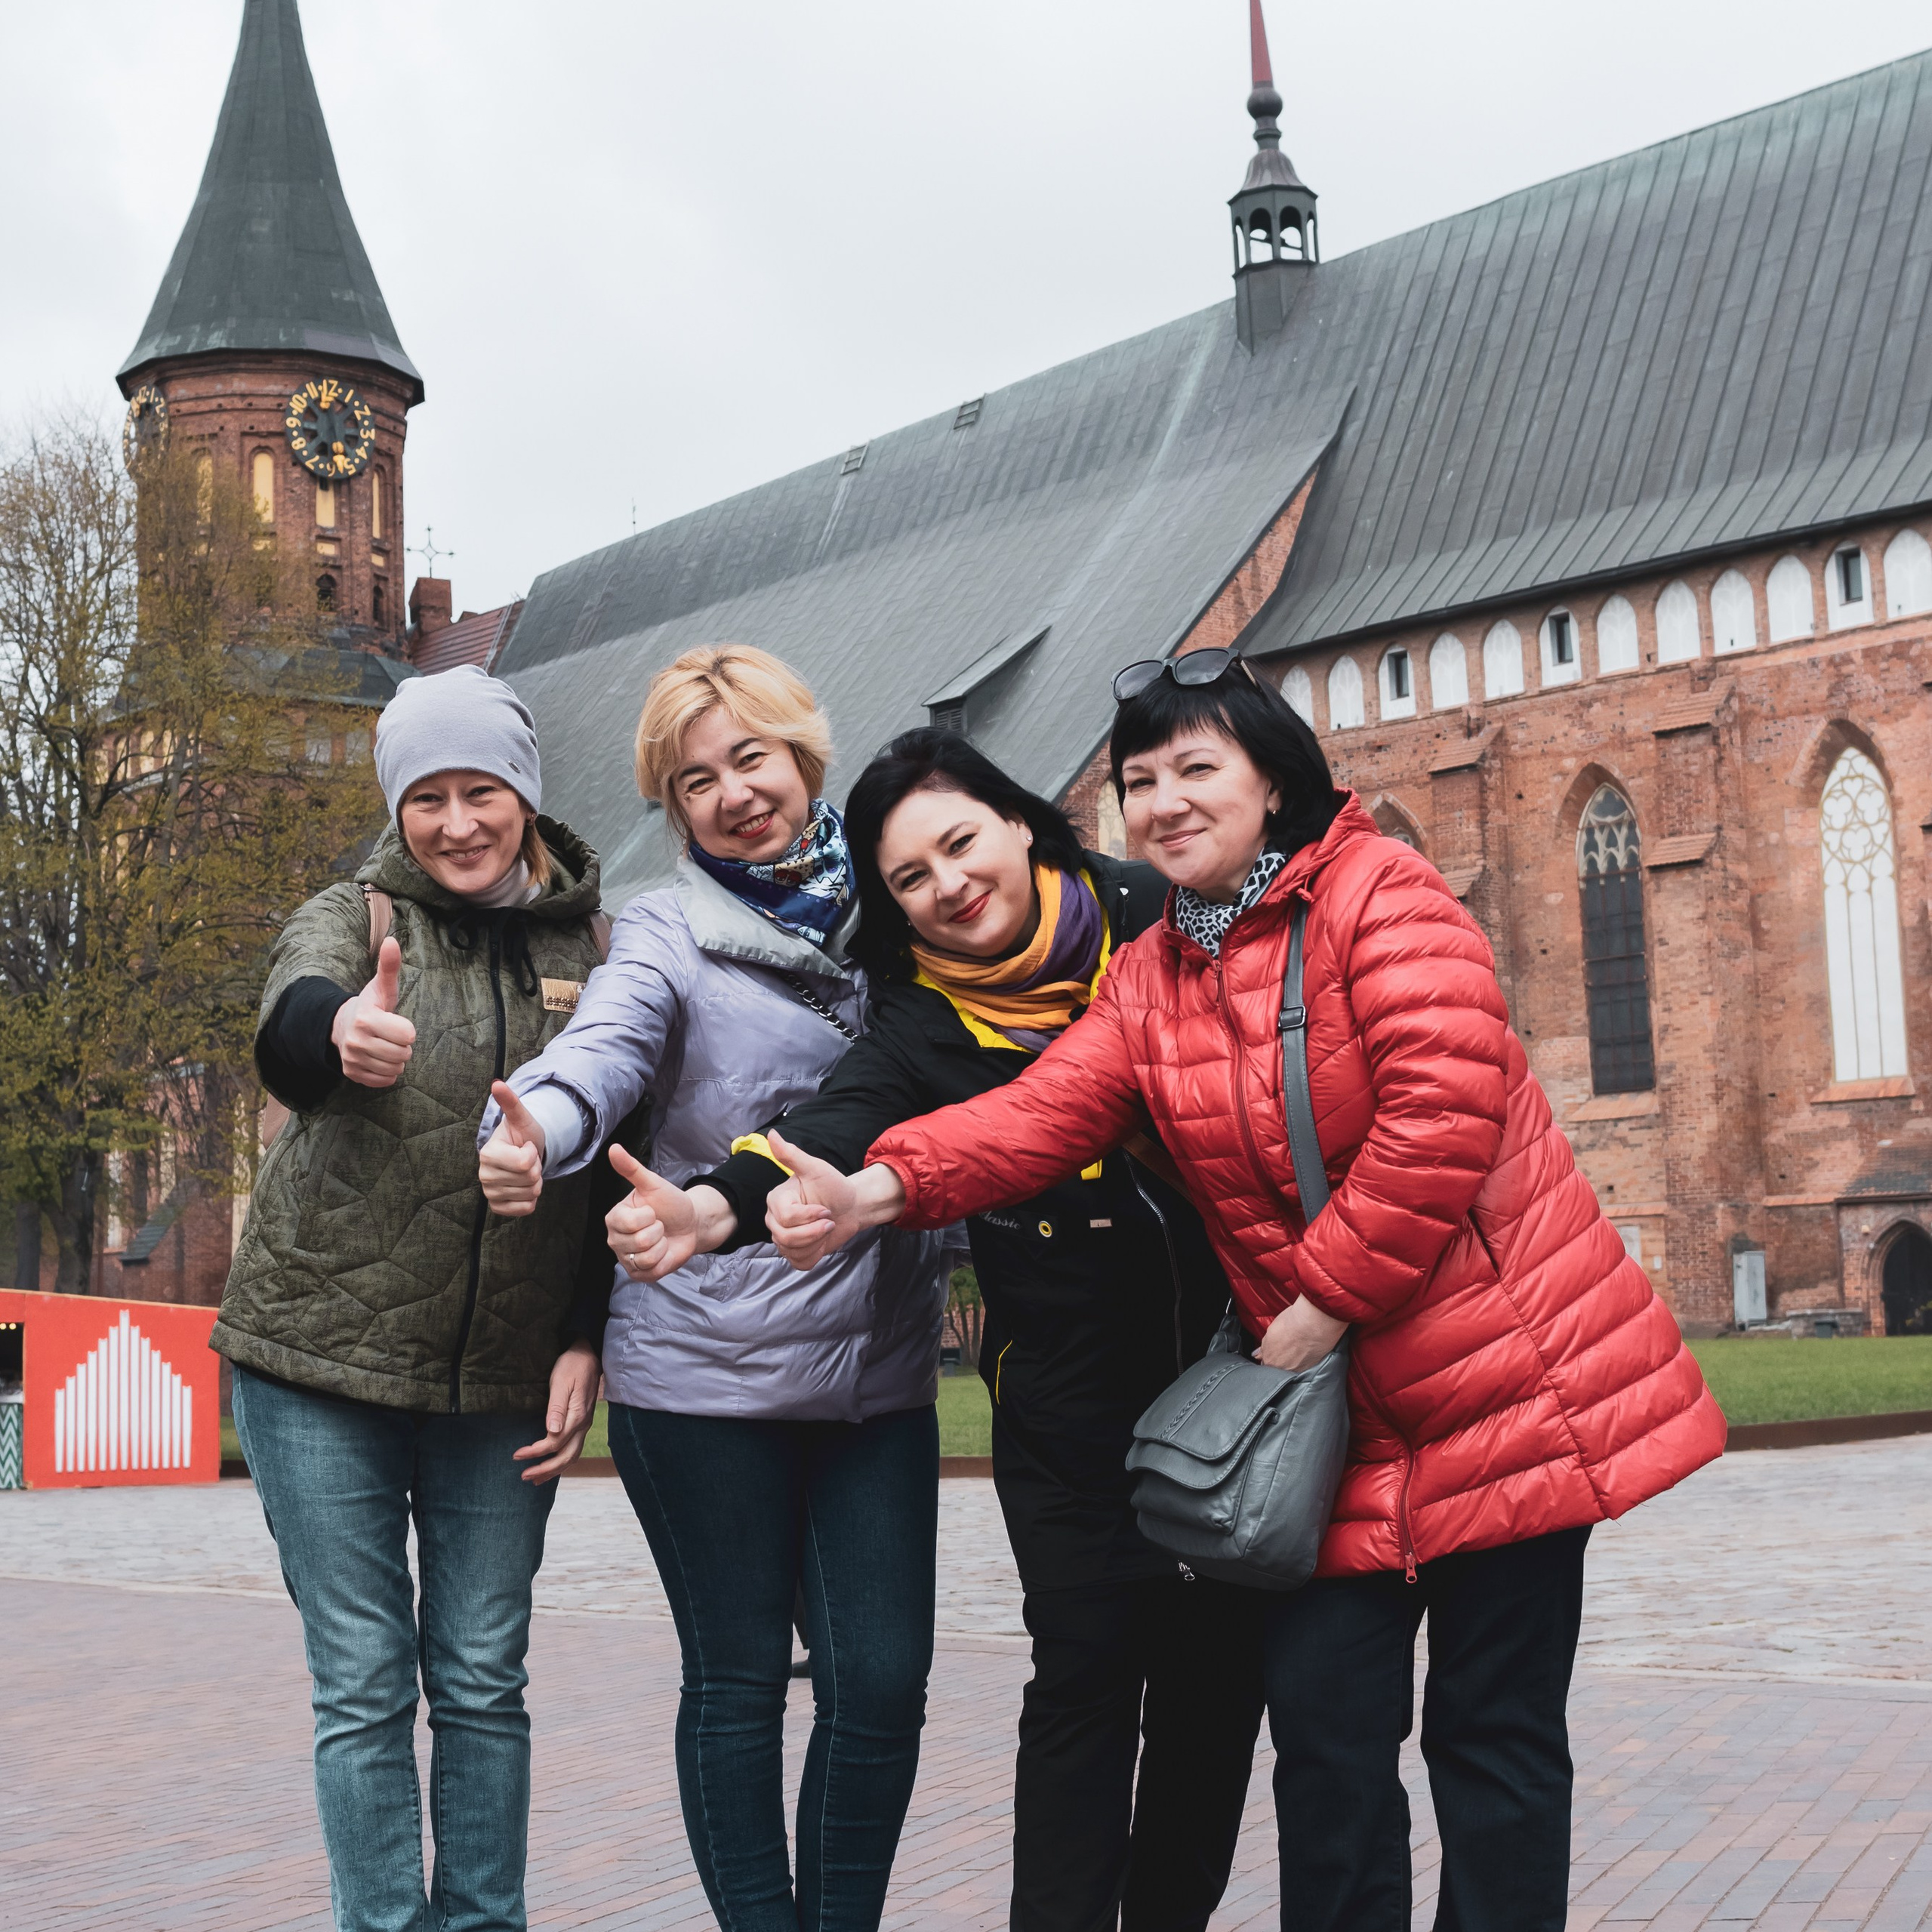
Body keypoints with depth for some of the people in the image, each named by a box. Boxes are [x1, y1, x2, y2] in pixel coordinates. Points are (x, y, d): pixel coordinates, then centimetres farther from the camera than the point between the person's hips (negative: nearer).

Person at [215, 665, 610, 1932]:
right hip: (323, 1368, -2)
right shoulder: (352, 920, -2)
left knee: (484, 1683, 8)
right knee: (364, 1688, 2)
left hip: (504, 1383, 2)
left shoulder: (588, 946, 4)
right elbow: (288, 1031, -26)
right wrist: (340, 1033, -50)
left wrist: (587, 1341, -3)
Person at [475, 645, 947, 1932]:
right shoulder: (669, 932, -2)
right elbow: (605, 1046, -22)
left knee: (883, 1681, 2)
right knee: (738, 1681, 7)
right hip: (705, 1369, -3)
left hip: (876, 1367, 3)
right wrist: (537, 1133, -44)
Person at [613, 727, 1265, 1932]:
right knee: (1087, 1672, -6)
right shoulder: (927, 1024, -4)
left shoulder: (1161, 919, 1)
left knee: (1220, 1666, 8)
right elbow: (843, 1129, -21)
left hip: (1238, 1362, 2)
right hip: (1070, 1402, -2)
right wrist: (721, 1204, -42)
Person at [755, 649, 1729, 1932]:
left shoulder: (1381, 896, -10)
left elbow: (1442, 1114, -22)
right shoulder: (1149, 980, 9)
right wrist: (877, 1190, -23)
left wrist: (1317, 1308, -19)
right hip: (1334, 1412, 5)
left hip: (1507, 1381, -5)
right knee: (1326, 1724, 5)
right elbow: (1042, 1113, -6)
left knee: (1492, 1731, 4)